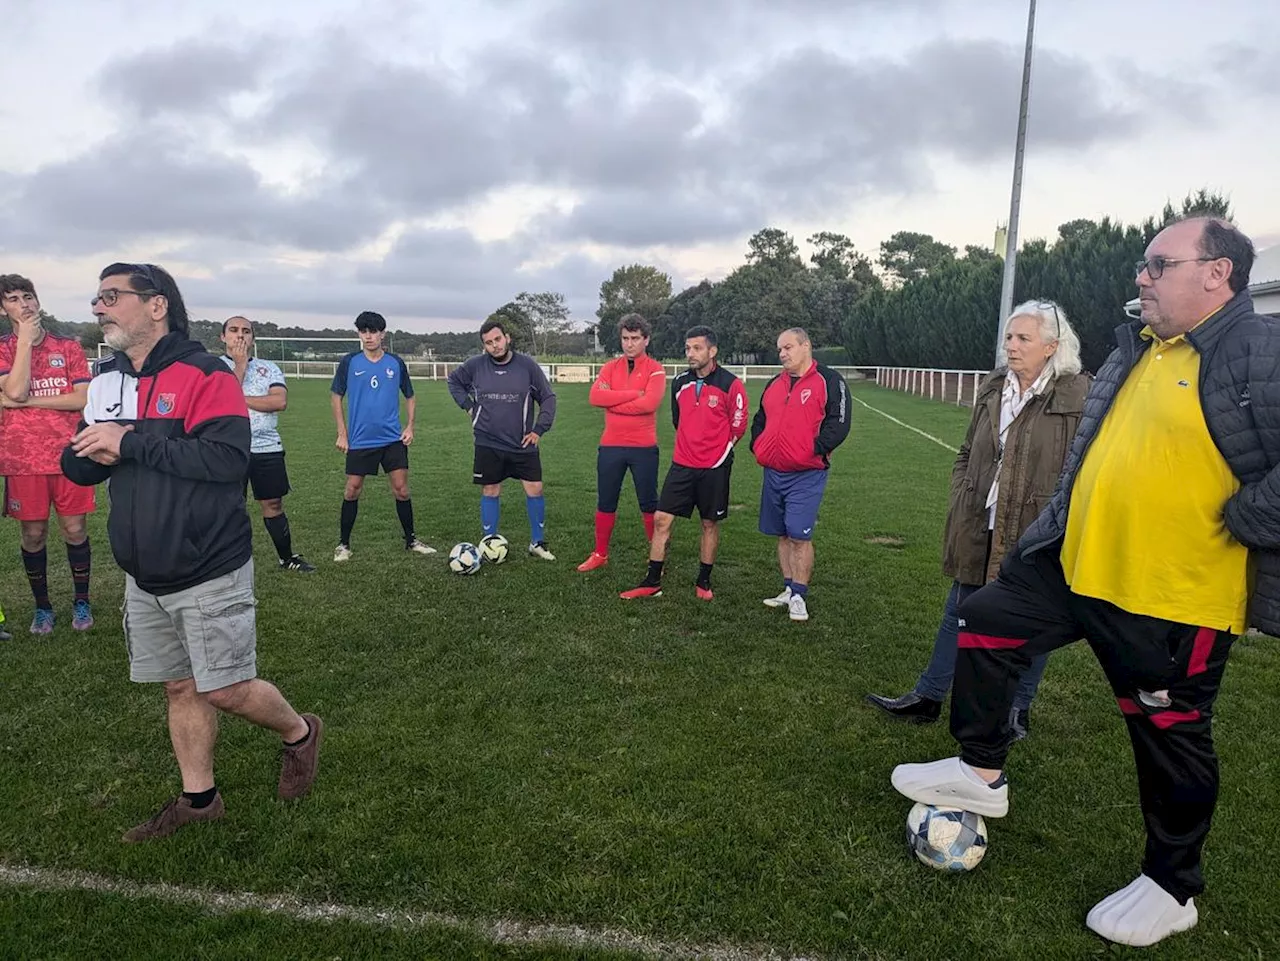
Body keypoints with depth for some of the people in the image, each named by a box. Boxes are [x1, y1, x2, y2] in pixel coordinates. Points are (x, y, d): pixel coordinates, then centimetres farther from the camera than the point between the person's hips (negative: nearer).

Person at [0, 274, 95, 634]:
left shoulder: (68, 346, 4)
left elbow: (82, 398, -6)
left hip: (69, 452, 0)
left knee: (74, 529, 5)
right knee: (33, 533, 8)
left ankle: (82, 601, 20)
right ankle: (42, 606, 23)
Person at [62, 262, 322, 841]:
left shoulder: (205, 375, -14)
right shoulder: (106, 381, 9)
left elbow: (228, 457, -27)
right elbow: (75, 466, 10)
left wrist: (130, 443, -22)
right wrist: (94, 453, -13)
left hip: (210, 572, -7)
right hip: (145, 576, 7)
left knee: (225, 690, -1)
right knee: (179, 687, 15)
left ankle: (300, 734, 27)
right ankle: (198, 799, 29)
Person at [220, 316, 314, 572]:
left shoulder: (269, 368, 8)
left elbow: (280, 401, -8)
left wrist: (239, 399, -10)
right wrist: (240, 366, -8)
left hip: (267, 448, 2)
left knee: (273, 504, 10)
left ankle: (287, 558, 22)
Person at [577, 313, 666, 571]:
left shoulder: (655, 370, -4)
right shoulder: (610, 368, 7)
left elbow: (650, 403, -20)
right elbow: (596, 397, -10)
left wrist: (613, 401, -11)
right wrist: (634, 393, -15)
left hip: (643, 447, -3)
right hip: (611, 446, 3)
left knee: (649, 504, 7)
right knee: (605, 502, 12)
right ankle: (600, 554, 25)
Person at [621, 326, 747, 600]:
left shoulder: (730, 384, -9)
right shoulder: (680, 383, 5)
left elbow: (738, 425, -1)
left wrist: (716, 449, 9)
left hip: (715, 467, -4)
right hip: (682, 463, 4)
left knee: (710, 524, 8)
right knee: (661, 519, -1)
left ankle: (704, 582, 23)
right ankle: (653, 582, 8)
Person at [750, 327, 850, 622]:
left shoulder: (829, 381, -6)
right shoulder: (774, 385, 15)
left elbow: (838, 423, -13)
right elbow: (760, 420, 26)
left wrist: (815, 450, -18)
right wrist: (758, 447, 11)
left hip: (806, 475, -7)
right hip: (773, 473, 7)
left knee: (799, 536, -8)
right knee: (783, 535, 12)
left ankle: (799, 596, 4)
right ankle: (789, 590, 23)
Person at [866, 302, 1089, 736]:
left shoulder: (1078, 395, -10)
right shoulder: (992, 389, 7)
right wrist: (961, 502, 6)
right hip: (980, 531, 5)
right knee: (958, 614, 14)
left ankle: (1018, 710, 30)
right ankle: (928, 697, 26)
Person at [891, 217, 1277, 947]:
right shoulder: (1137, 347, 10)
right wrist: (1060, 525, 17)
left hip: (1173, 596, -8)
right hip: (1074, 564, 8)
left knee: (1170, 740, 8)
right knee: (986, 627, 12)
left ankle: (1172, 890, 32)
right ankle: (982, 773, 30)